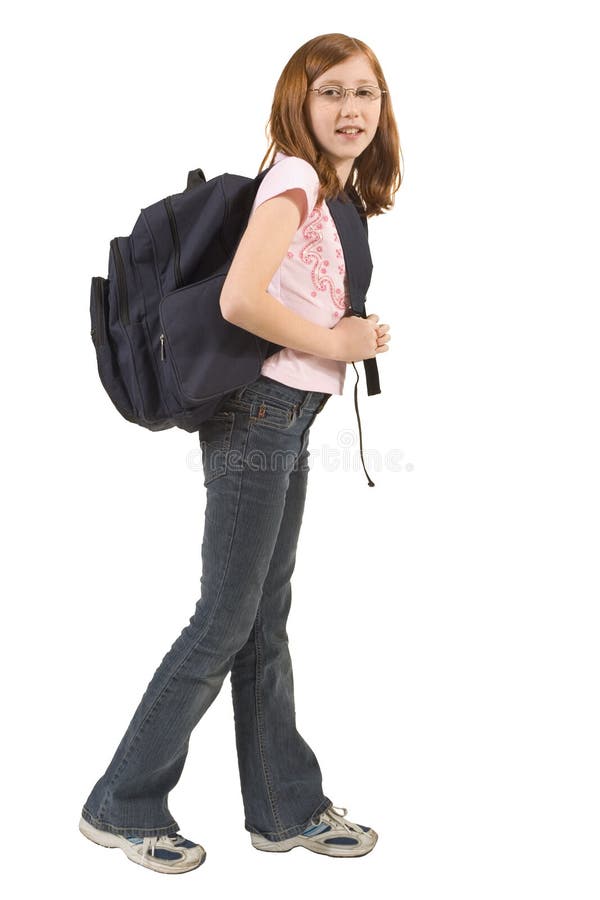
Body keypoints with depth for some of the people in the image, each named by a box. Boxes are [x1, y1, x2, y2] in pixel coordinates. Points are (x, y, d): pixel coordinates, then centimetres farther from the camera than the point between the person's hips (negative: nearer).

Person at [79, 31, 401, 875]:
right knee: (226, 623, -1)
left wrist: (361, 334, 0)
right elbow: (241, 300, -26)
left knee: (266, 621, 14)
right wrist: (334, 345, -14)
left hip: (290, 426, 9)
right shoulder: (294, 179, -13)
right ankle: (122, 805, 15)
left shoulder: (338, 194, 15)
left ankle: (288, 808, 27)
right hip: (258, 417, -9)